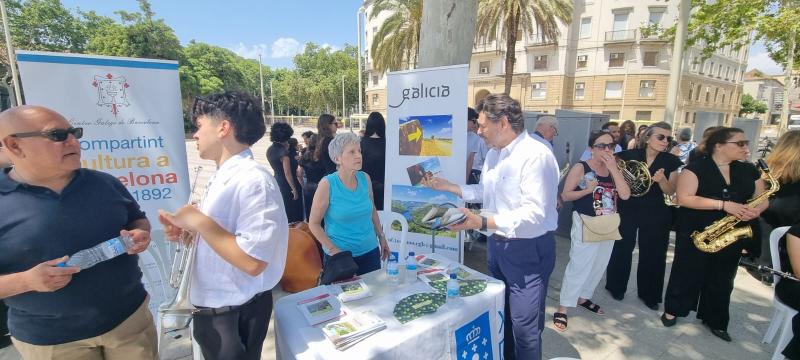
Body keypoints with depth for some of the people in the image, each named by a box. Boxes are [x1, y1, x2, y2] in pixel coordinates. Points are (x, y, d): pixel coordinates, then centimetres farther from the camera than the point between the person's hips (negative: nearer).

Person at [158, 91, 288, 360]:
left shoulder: (253, 180, -24)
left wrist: (199, 221, -25)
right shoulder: (223, 178, 4)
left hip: (236, 316, -8)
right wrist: (187, 230, 0)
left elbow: (252, 262, -30)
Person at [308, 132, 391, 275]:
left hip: (370, 251, 4)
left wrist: (381, 237, 13)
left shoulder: (365, 179, -4)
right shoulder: (327, 184, -16)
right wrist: (333, 250, -13)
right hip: (340, 256, -4)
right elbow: (314, 223, -9)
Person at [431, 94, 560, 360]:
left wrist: (482, 223, -38)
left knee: (524, 325, 2)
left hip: (528, 249, -8)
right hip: (496, 244, 9)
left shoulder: (536, 155, -22)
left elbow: (535, 213, -30)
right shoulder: (493, 153, 7)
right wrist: (451, 188, 13)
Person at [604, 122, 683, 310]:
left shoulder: (671, 161, -2)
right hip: (627, 209, -1)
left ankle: (649, 294, 26)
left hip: (656, 214, 2)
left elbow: (670, 191, -4)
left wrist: (661, 179, -23)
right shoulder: (629, 155, -7)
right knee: (621, 249, 8)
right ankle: (616, 287, 26)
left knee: (654, 254, 9)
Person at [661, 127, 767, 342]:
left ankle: (715, 320, 30)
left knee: (722, 279, 15)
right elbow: (684, 198, -20)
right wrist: (724, 205, -24)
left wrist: (755, 210, -12)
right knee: (687, 274, 7)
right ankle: (672, 310, 25)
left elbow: (762, 198, 12)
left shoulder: (749, 170, 7)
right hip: (695, 233, -5)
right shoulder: (695, 168, -11)